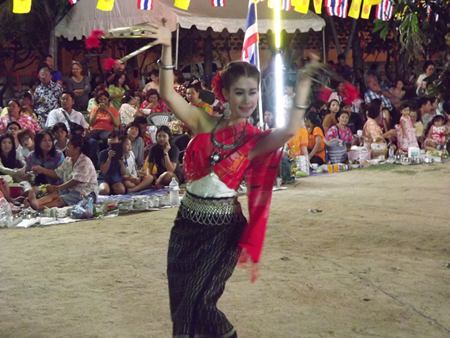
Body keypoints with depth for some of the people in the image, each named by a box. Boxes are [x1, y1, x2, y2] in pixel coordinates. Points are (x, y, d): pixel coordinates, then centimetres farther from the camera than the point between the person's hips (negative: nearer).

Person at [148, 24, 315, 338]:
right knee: (180, 301, 11)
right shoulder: (205, 123, 1)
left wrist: (304, 85, -28)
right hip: (187, 222, 3)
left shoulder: (257, 140, -4)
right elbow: (168, 94, -8)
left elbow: (289, 131, -25)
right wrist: (167, 49, -19)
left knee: (199, 302, -4)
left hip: (223, 229, -3)